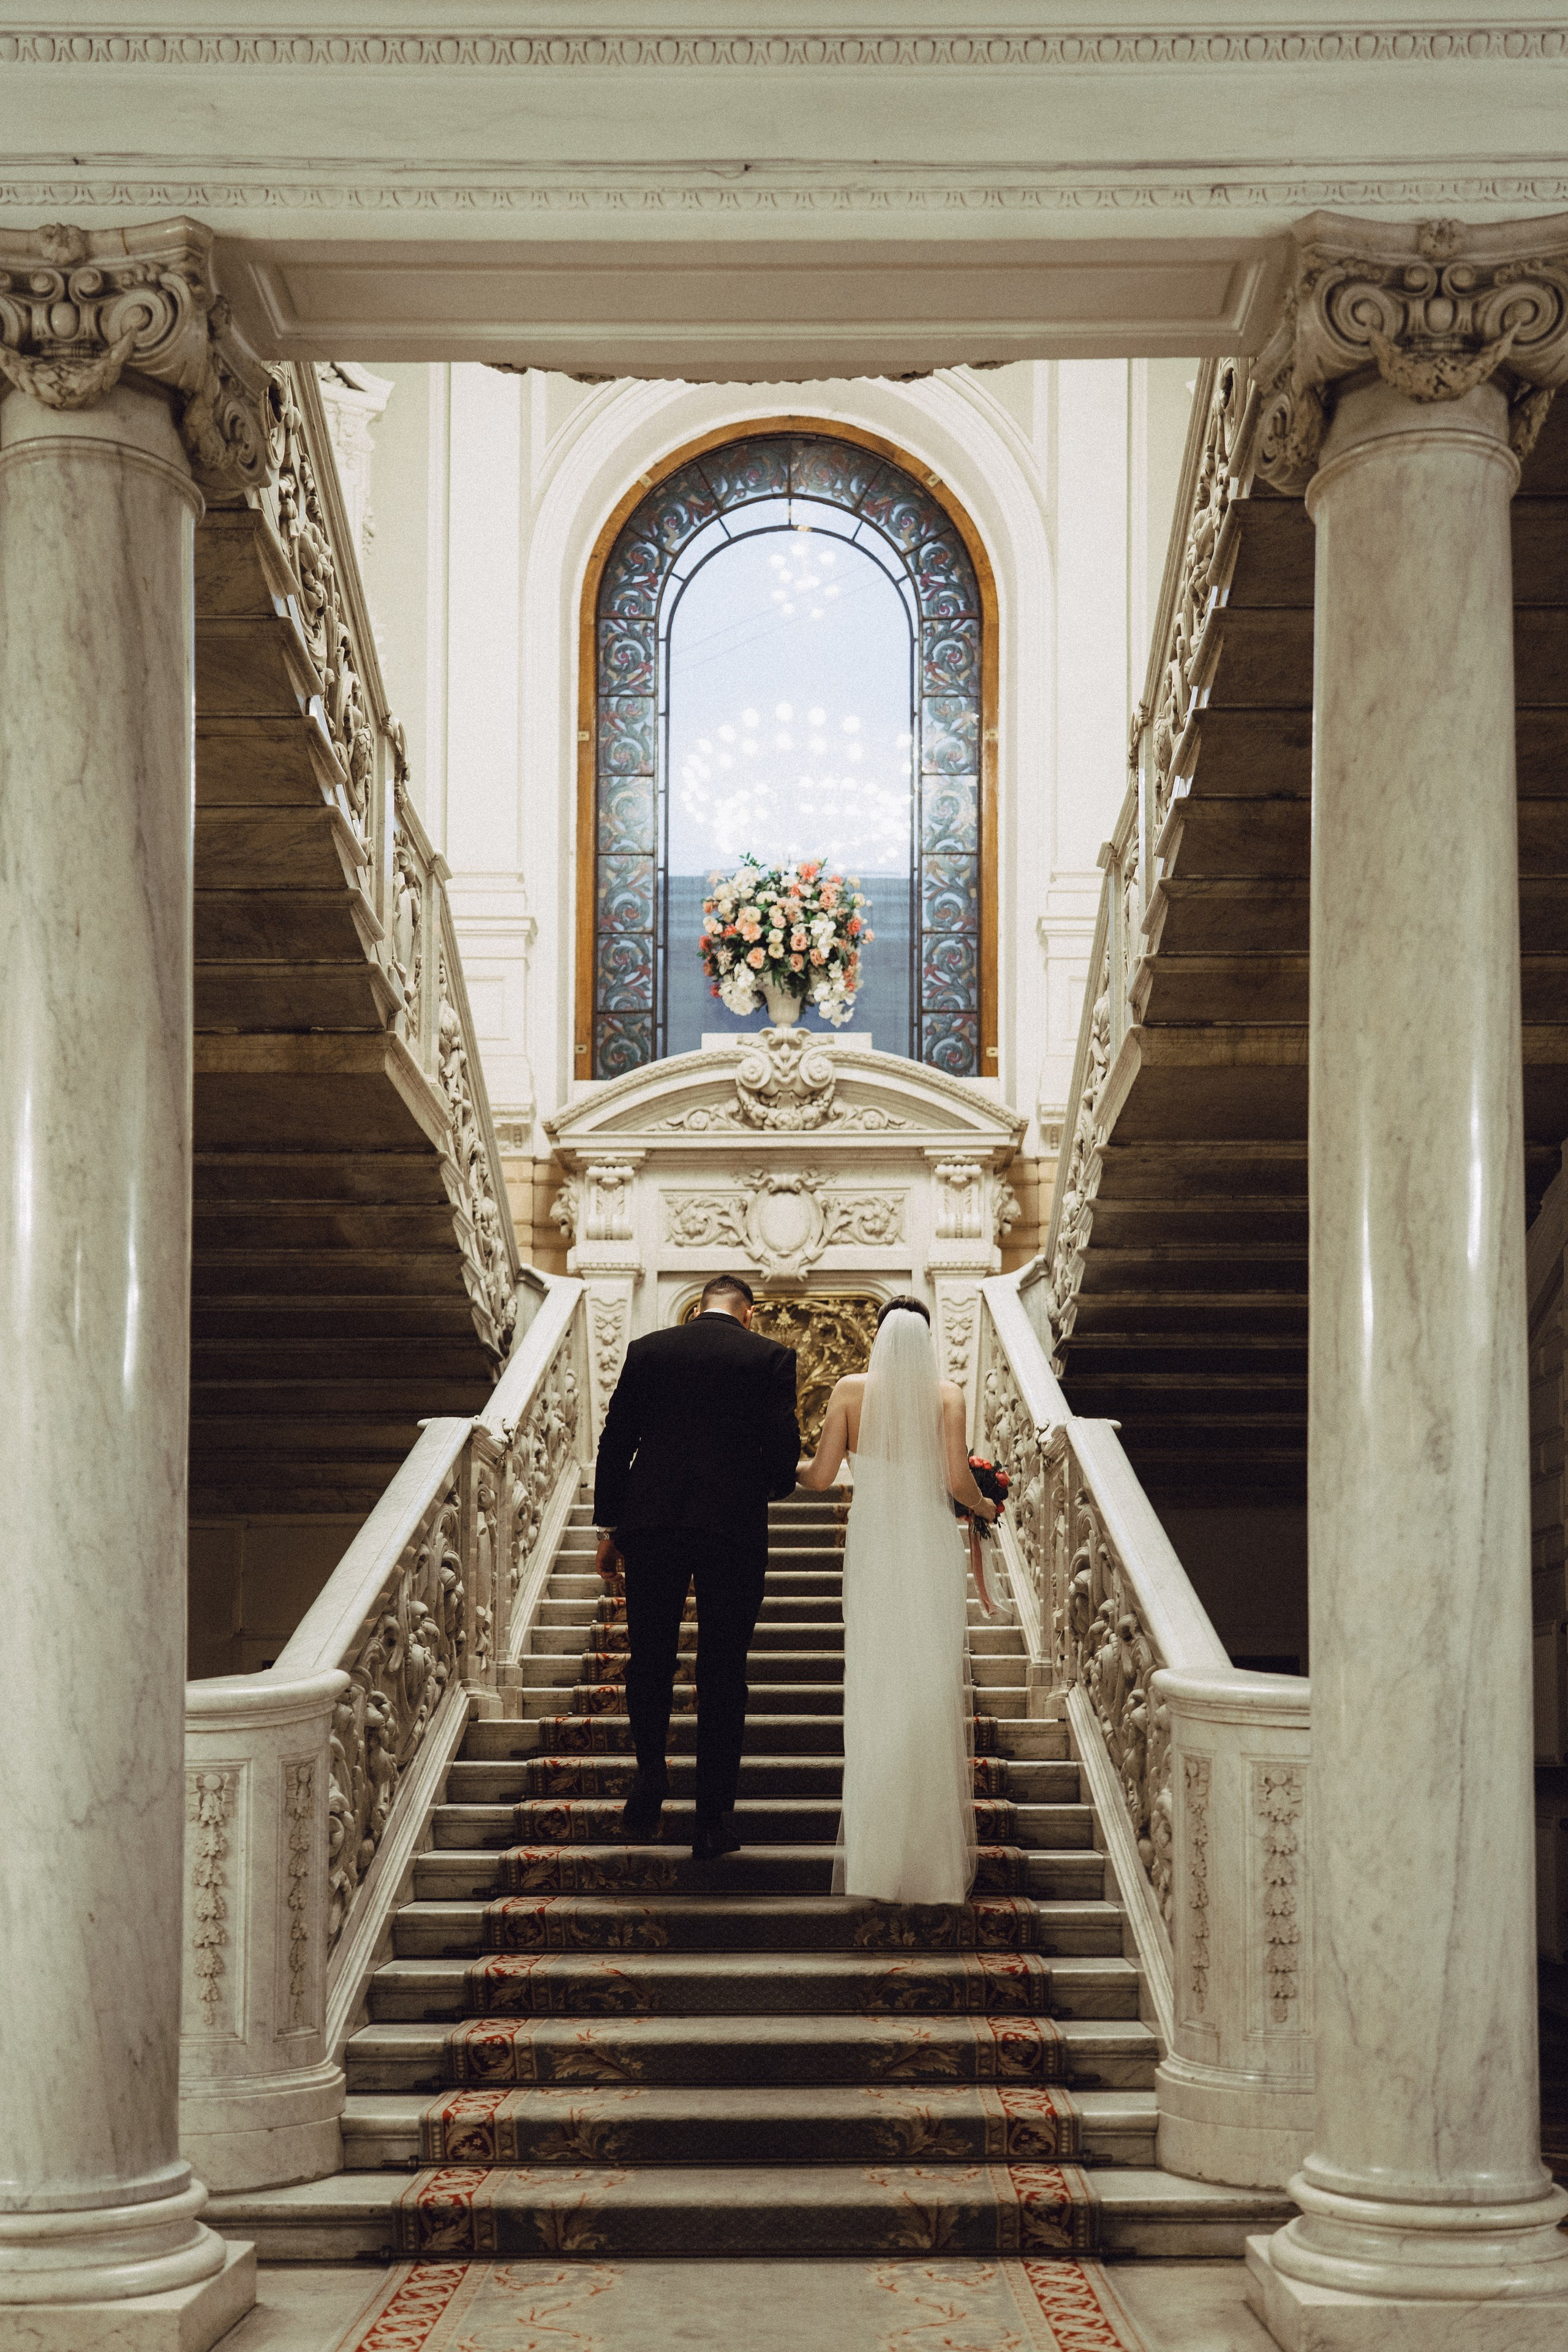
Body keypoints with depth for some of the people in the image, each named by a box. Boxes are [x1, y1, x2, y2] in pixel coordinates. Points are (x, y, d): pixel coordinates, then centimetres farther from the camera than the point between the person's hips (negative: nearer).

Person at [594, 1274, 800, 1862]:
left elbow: (615, 1442, 5)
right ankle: (713, 1822, 6)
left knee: (649, 1659, 16)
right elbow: (783, 1448, -4)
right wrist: (772, 1488, 18)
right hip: (734, 1527, -1)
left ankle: (651, 1769, -4)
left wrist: (609, 1527, 12)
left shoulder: (646, 1350, 6)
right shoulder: (771, 1357, 0)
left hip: (651, 1525, 1)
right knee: (723, 1675, 5)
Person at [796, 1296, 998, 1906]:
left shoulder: (851, 1391, -3)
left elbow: (820, 1474, -3)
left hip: (872, 1548, 1)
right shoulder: (947, 1396, -6)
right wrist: (984, 1506, 10)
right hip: (931, 1546, -1)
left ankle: (875, 1850, 12)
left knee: (874, 1693, 9)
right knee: (932, 1691, 7)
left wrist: (790, 1466, 19)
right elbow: (958, 1479, -12)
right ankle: (933, 1850, 10)